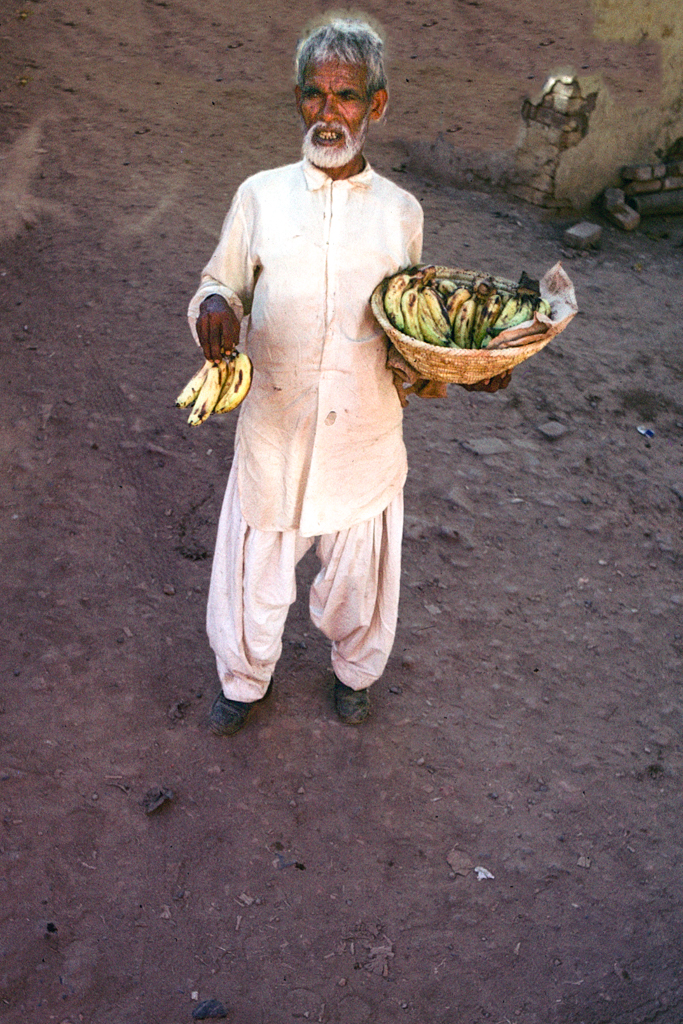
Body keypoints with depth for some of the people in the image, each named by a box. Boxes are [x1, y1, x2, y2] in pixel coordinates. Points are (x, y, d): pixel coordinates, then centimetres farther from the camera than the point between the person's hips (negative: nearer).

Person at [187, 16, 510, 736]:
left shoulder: (401, 212, 2)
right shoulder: (261, 196, -1)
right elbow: (220, 287, 5)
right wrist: (214, 306, -19)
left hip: (365, 440, 1)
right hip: (274, 434, 0)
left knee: (358, 578, 18)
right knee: (254, 577, 14)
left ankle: (354, 671, 50)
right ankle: (243, 679, 45)